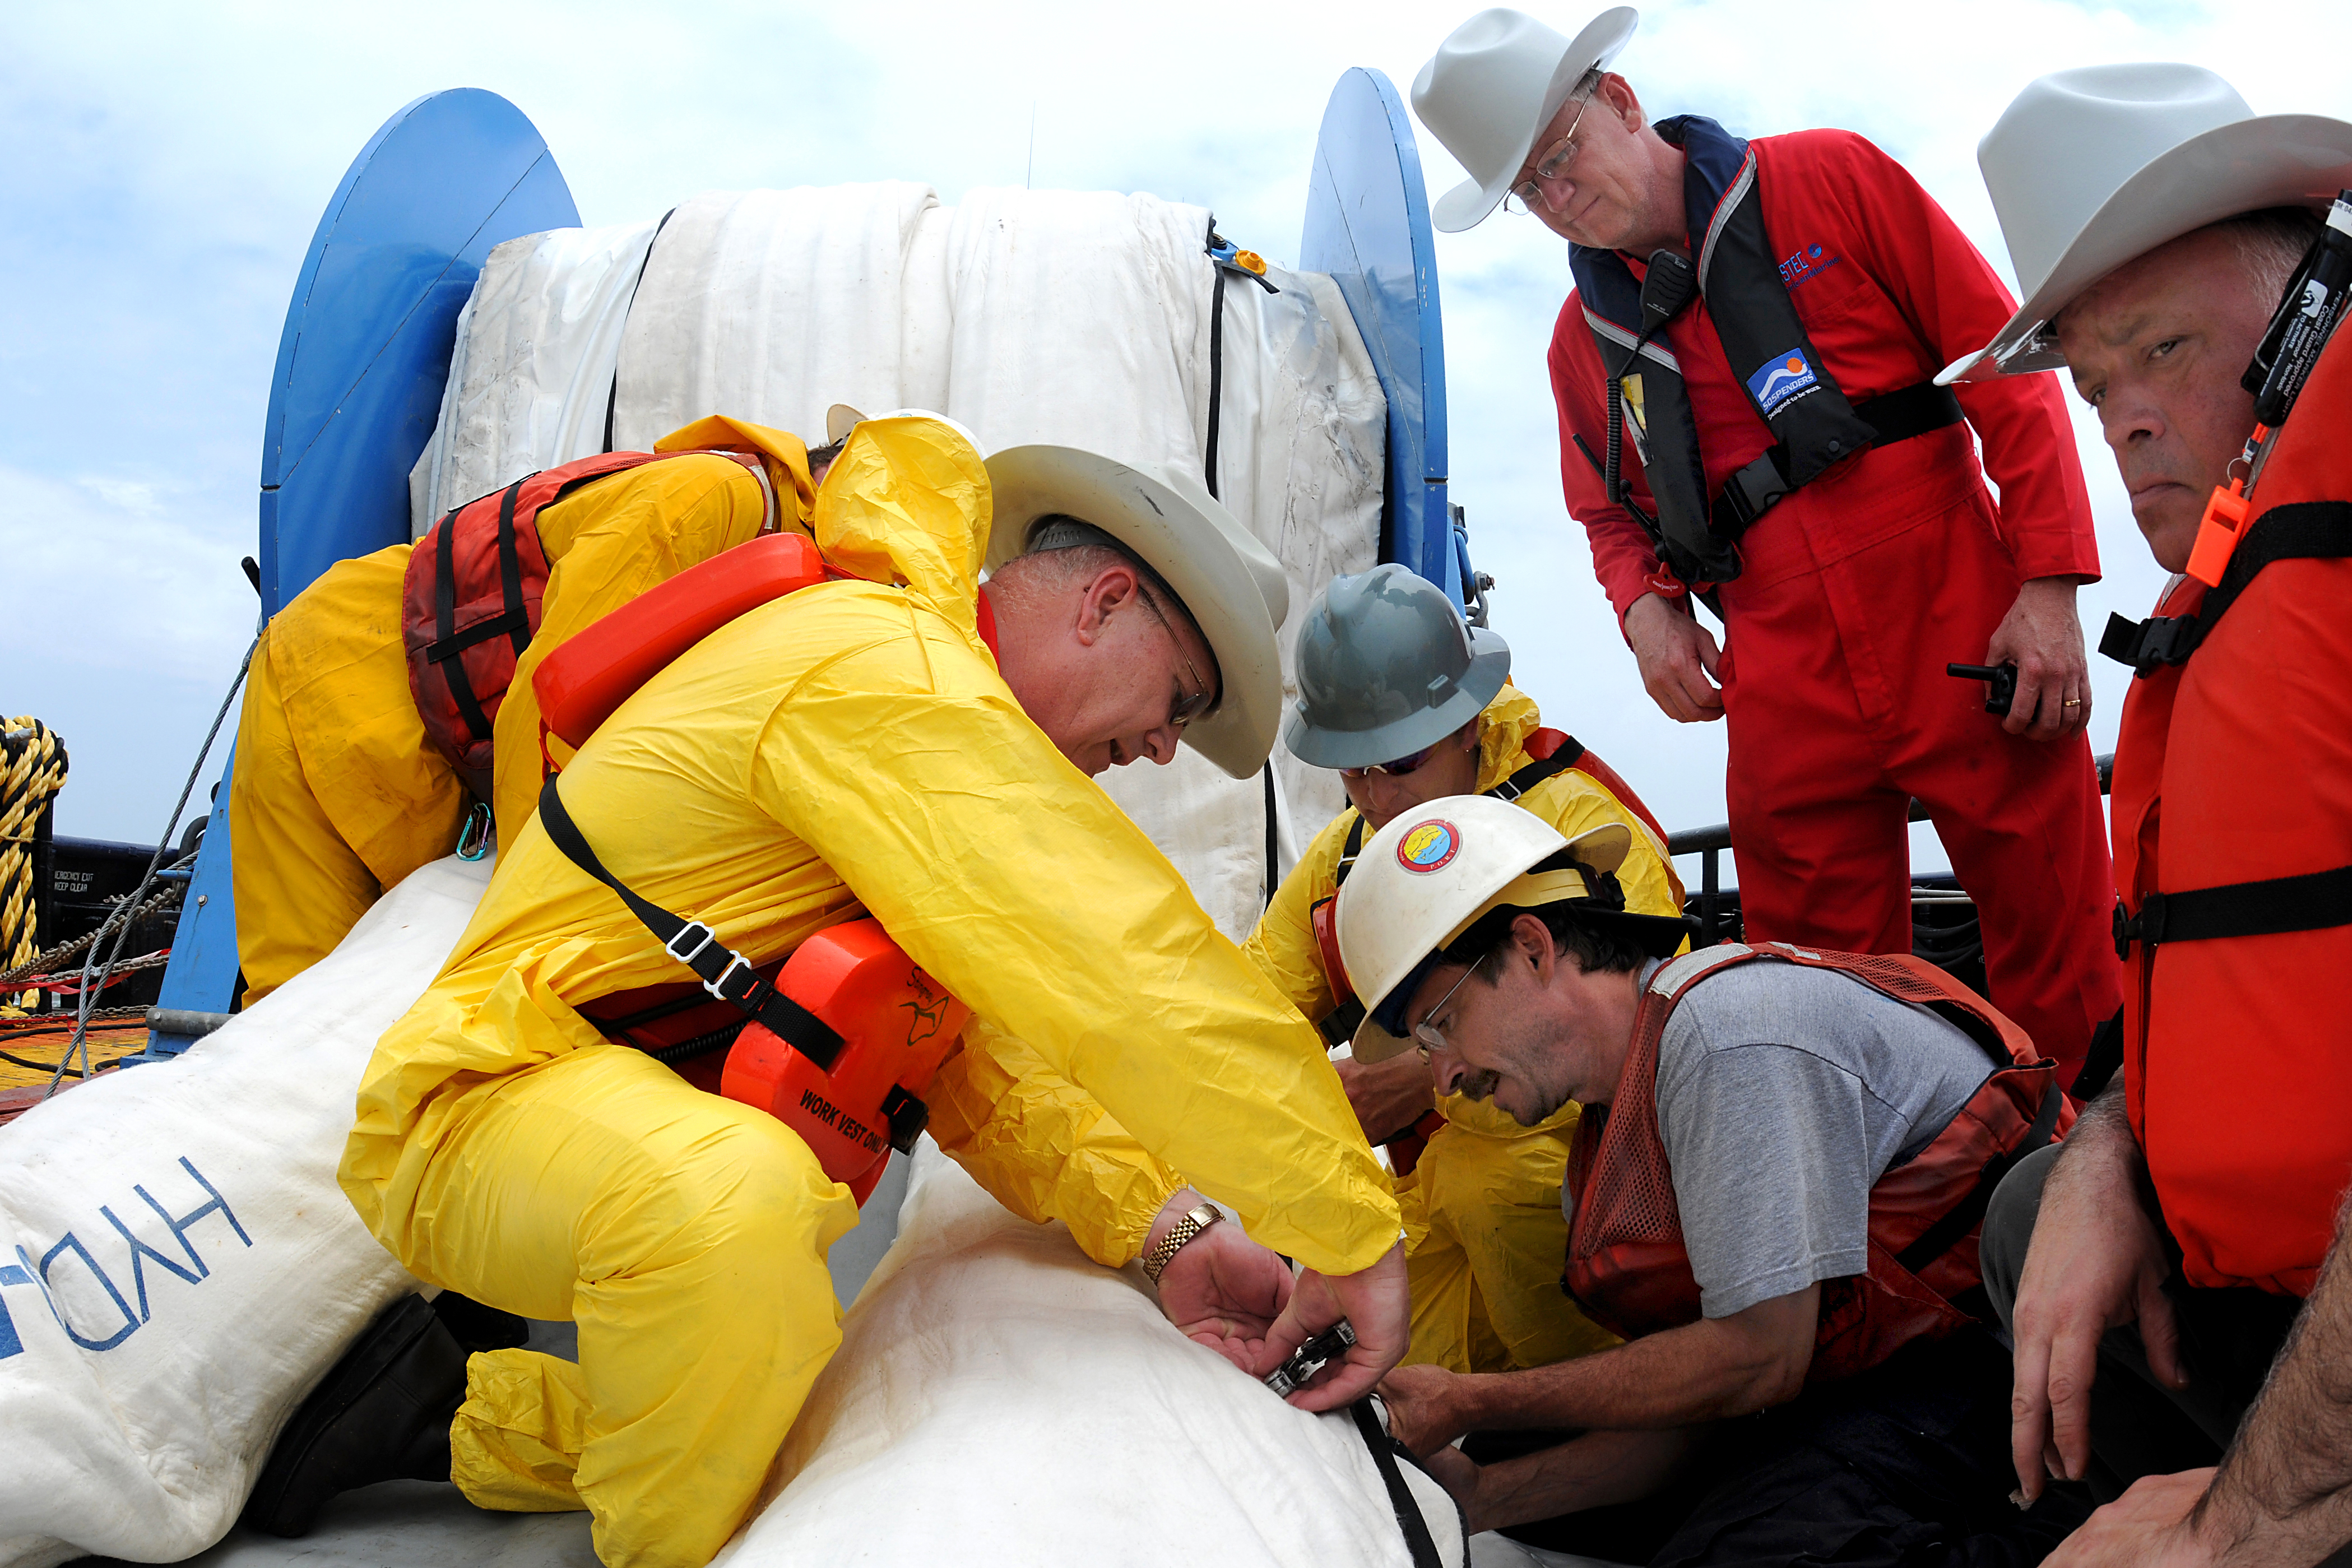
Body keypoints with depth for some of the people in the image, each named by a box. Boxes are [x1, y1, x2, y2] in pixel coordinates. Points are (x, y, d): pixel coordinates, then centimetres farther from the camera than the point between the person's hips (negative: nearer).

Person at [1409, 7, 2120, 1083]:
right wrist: (1645, 606, 1)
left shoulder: (1831, 181, 2)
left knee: (2072, 994, 3)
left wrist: (2050, 584, -8)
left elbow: (2004, 366, 0)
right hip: (1786, 712, 3)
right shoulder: (1582, 343, 12)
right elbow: (1613, 515, 25)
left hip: (1970, 656, -2)